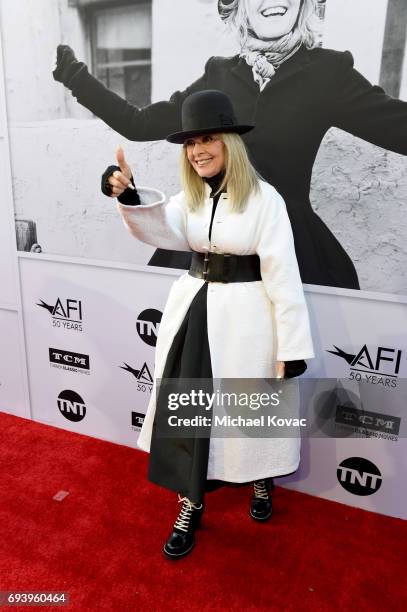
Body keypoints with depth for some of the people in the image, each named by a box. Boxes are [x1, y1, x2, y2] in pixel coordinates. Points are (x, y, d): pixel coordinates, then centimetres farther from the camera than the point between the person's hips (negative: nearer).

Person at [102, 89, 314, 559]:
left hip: (244, 317, -5)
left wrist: (291, 347, -14)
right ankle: (191, 504, 30)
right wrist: (129, 196, -34)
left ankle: (261, 480, 44)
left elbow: (282, 275, -13)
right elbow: (161, 229, -14)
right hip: (194, 309, 5)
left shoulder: (264, 198, -10)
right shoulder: (191, 196, 6)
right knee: (185, 407, 9)